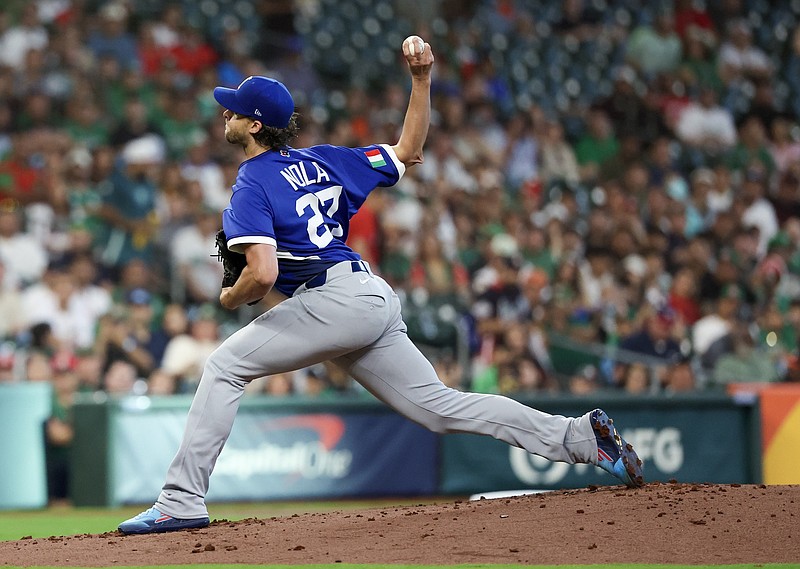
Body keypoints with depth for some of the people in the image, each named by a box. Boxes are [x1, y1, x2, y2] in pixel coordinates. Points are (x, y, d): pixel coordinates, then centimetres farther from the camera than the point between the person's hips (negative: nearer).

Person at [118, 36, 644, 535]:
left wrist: (231, 297, 4)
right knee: (440, 407, 9)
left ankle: (182, 502, -11)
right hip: (376, 301, 9)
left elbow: (263, 274, -18)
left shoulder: (252, 186, -5)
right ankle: (578, 436, 2)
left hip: (336, 300, -9)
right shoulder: (320, 160, 18)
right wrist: (421, 79, 21)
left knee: (225, 366, -4)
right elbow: (409, 151, 21)